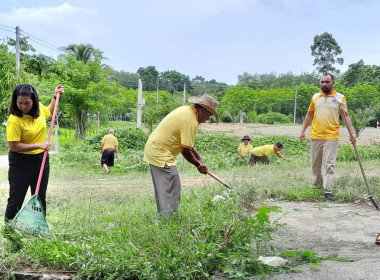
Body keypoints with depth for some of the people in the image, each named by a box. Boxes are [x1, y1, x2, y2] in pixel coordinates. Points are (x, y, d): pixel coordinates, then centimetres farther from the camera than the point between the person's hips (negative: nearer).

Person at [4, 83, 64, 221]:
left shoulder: (40, 108, -5)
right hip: (20, 163, -6)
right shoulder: (14, 120, -23)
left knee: (40, 197, 14)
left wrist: (56, 97, 9)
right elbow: (14, 146, -23)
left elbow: (49, 112, 21)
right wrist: (39, 145, -25)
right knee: (16, 198, 2)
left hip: (41, 160, 6)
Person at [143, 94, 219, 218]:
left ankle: (163, 217, 21)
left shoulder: (185, 110, 10)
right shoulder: (191, 123, -20)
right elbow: (185, 151, -19)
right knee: (172, 190, -11)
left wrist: (198, 157, 13)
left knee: (162, 190, 15)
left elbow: (187, 143, 19)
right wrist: (199, 165, -4)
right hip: (161, 154, -11)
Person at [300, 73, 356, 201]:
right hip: (315, 136, 4)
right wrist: (303, 130, 13)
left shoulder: (340, 98, 0)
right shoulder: (315, 97, 10)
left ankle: (328, 191, -5)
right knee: (315, 165, 13)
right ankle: (317, 186, 31)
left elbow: (346, 116, -1)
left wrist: (352, 132, -11)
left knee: (330, 165, -7)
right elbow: (309, 115, 17)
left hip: (331, 137, -4)